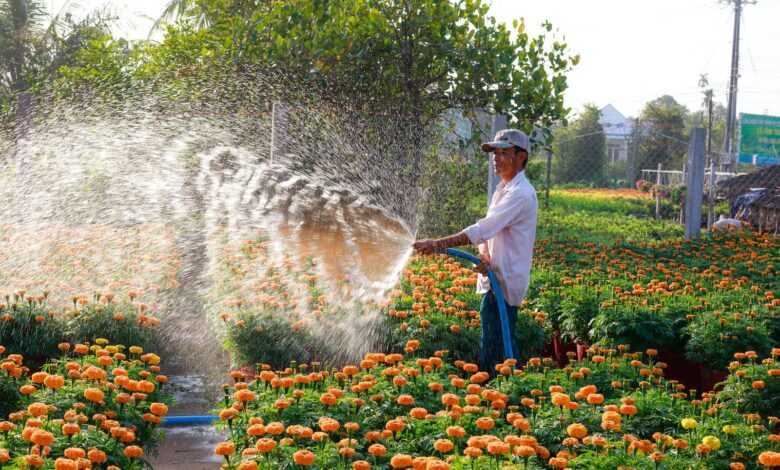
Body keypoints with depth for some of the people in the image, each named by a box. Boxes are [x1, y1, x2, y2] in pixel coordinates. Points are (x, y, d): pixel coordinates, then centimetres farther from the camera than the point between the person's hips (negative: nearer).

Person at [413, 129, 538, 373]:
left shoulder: (520, 194, -17)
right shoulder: (502, 189, 15)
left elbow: (482, 229, -25)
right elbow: (487, 231, 11)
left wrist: (437, 244, -26)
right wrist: (485, 255, -12)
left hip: (505, 281, -10)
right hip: (496, 278, 10)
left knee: (494, 348, -8)